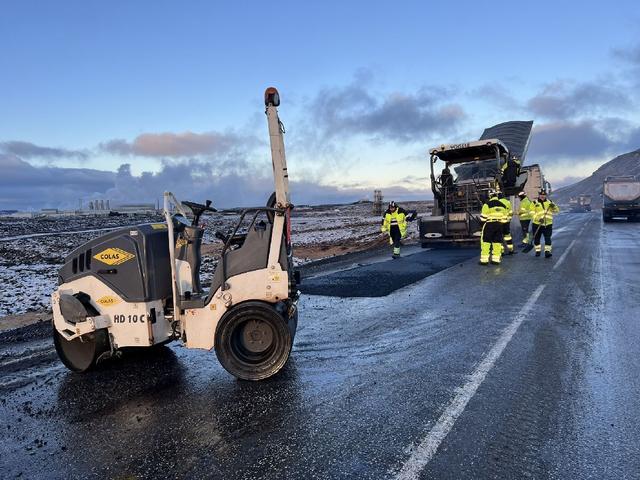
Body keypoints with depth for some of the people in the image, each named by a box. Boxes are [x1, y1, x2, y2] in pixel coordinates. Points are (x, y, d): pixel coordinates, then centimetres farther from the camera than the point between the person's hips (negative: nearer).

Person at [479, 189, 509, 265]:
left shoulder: (487, 205, -11)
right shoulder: (502, 205, 8)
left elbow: (483, 217, -10)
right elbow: (505, 218, 12)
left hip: (489, 225, -5)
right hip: (499, 225, 5)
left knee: (485, 241, 1)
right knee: (497, 242, 11)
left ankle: (484, 259, -2)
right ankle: (496, 259, 13)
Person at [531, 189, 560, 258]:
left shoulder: (549, 202, 9)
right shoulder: (534, 203, 0)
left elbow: (557, 210, 5)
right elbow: (532, 213, -7)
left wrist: (554, 207, -17)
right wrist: (538, 218, -22)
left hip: (548, 224, 1)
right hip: (537, 224, -1)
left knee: (548, 238, -5)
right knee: (536, 238, 8)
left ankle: (547, 251, -3)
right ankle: (538, 251, 22)